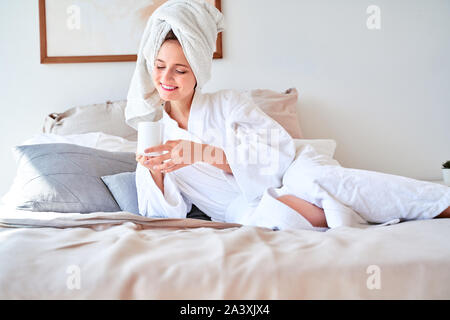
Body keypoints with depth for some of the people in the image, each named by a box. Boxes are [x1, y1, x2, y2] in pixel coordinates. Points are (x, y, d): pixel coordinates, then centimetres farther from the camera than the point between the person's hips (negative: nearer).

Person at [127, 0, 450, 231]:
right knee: (271, 213, -37)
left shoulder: (227, 102, 6)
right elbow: (166, 215, 7)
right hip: (247, 209, 1)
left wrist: (204, 153, -17)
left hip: (290, 176, 0)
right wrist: (154, 173, -14)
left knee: (314, 179, -36)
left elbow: (280, 152, -8)